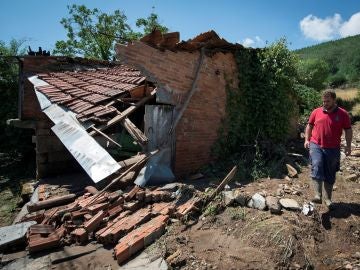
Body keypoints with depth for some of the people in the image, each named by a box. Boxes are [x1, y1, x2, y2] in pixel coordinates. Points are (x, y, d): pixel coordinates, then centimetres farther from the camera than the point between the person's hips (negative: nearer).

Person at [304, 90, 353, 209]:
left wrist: (348, 145, 0)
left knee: (330, 175, 9)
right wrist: (307, 139, 3)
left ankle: (327, 198, 23)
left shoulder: (343, 114, 0)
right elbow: (309, 125, 13)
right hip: (316, 146, 0)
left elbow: (348, 130, 7)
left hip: (333, 149, 0)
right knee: (317, 168, -20)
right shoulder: (316, 112, 3)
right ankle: (318, 195, -19)